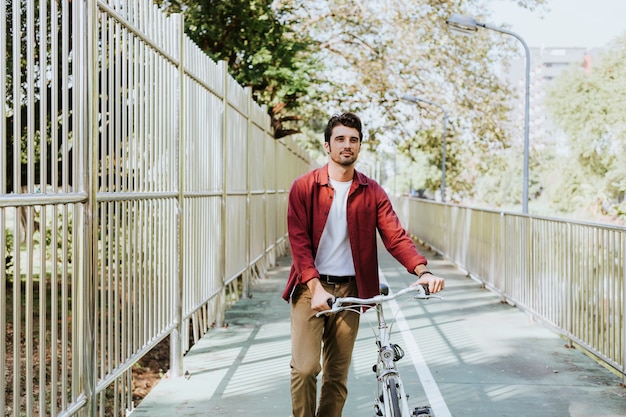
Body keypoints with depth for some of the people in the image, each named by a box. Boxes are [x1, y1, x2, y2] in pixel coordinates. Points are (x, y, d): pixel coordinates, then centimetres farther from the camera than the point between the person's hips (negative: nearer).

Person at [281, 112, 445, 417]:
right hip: (310, 287, -2)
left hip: (349, 289, 2)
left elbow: (395, 236, -5)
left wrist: (422, 271, -22)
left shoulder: (372, 192, 5)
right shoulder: (304, 188, -2)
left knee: (338, 374, 7)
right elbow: (299, 241, -9)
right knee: (305, 367, -9)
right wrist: (316, 287, -22)